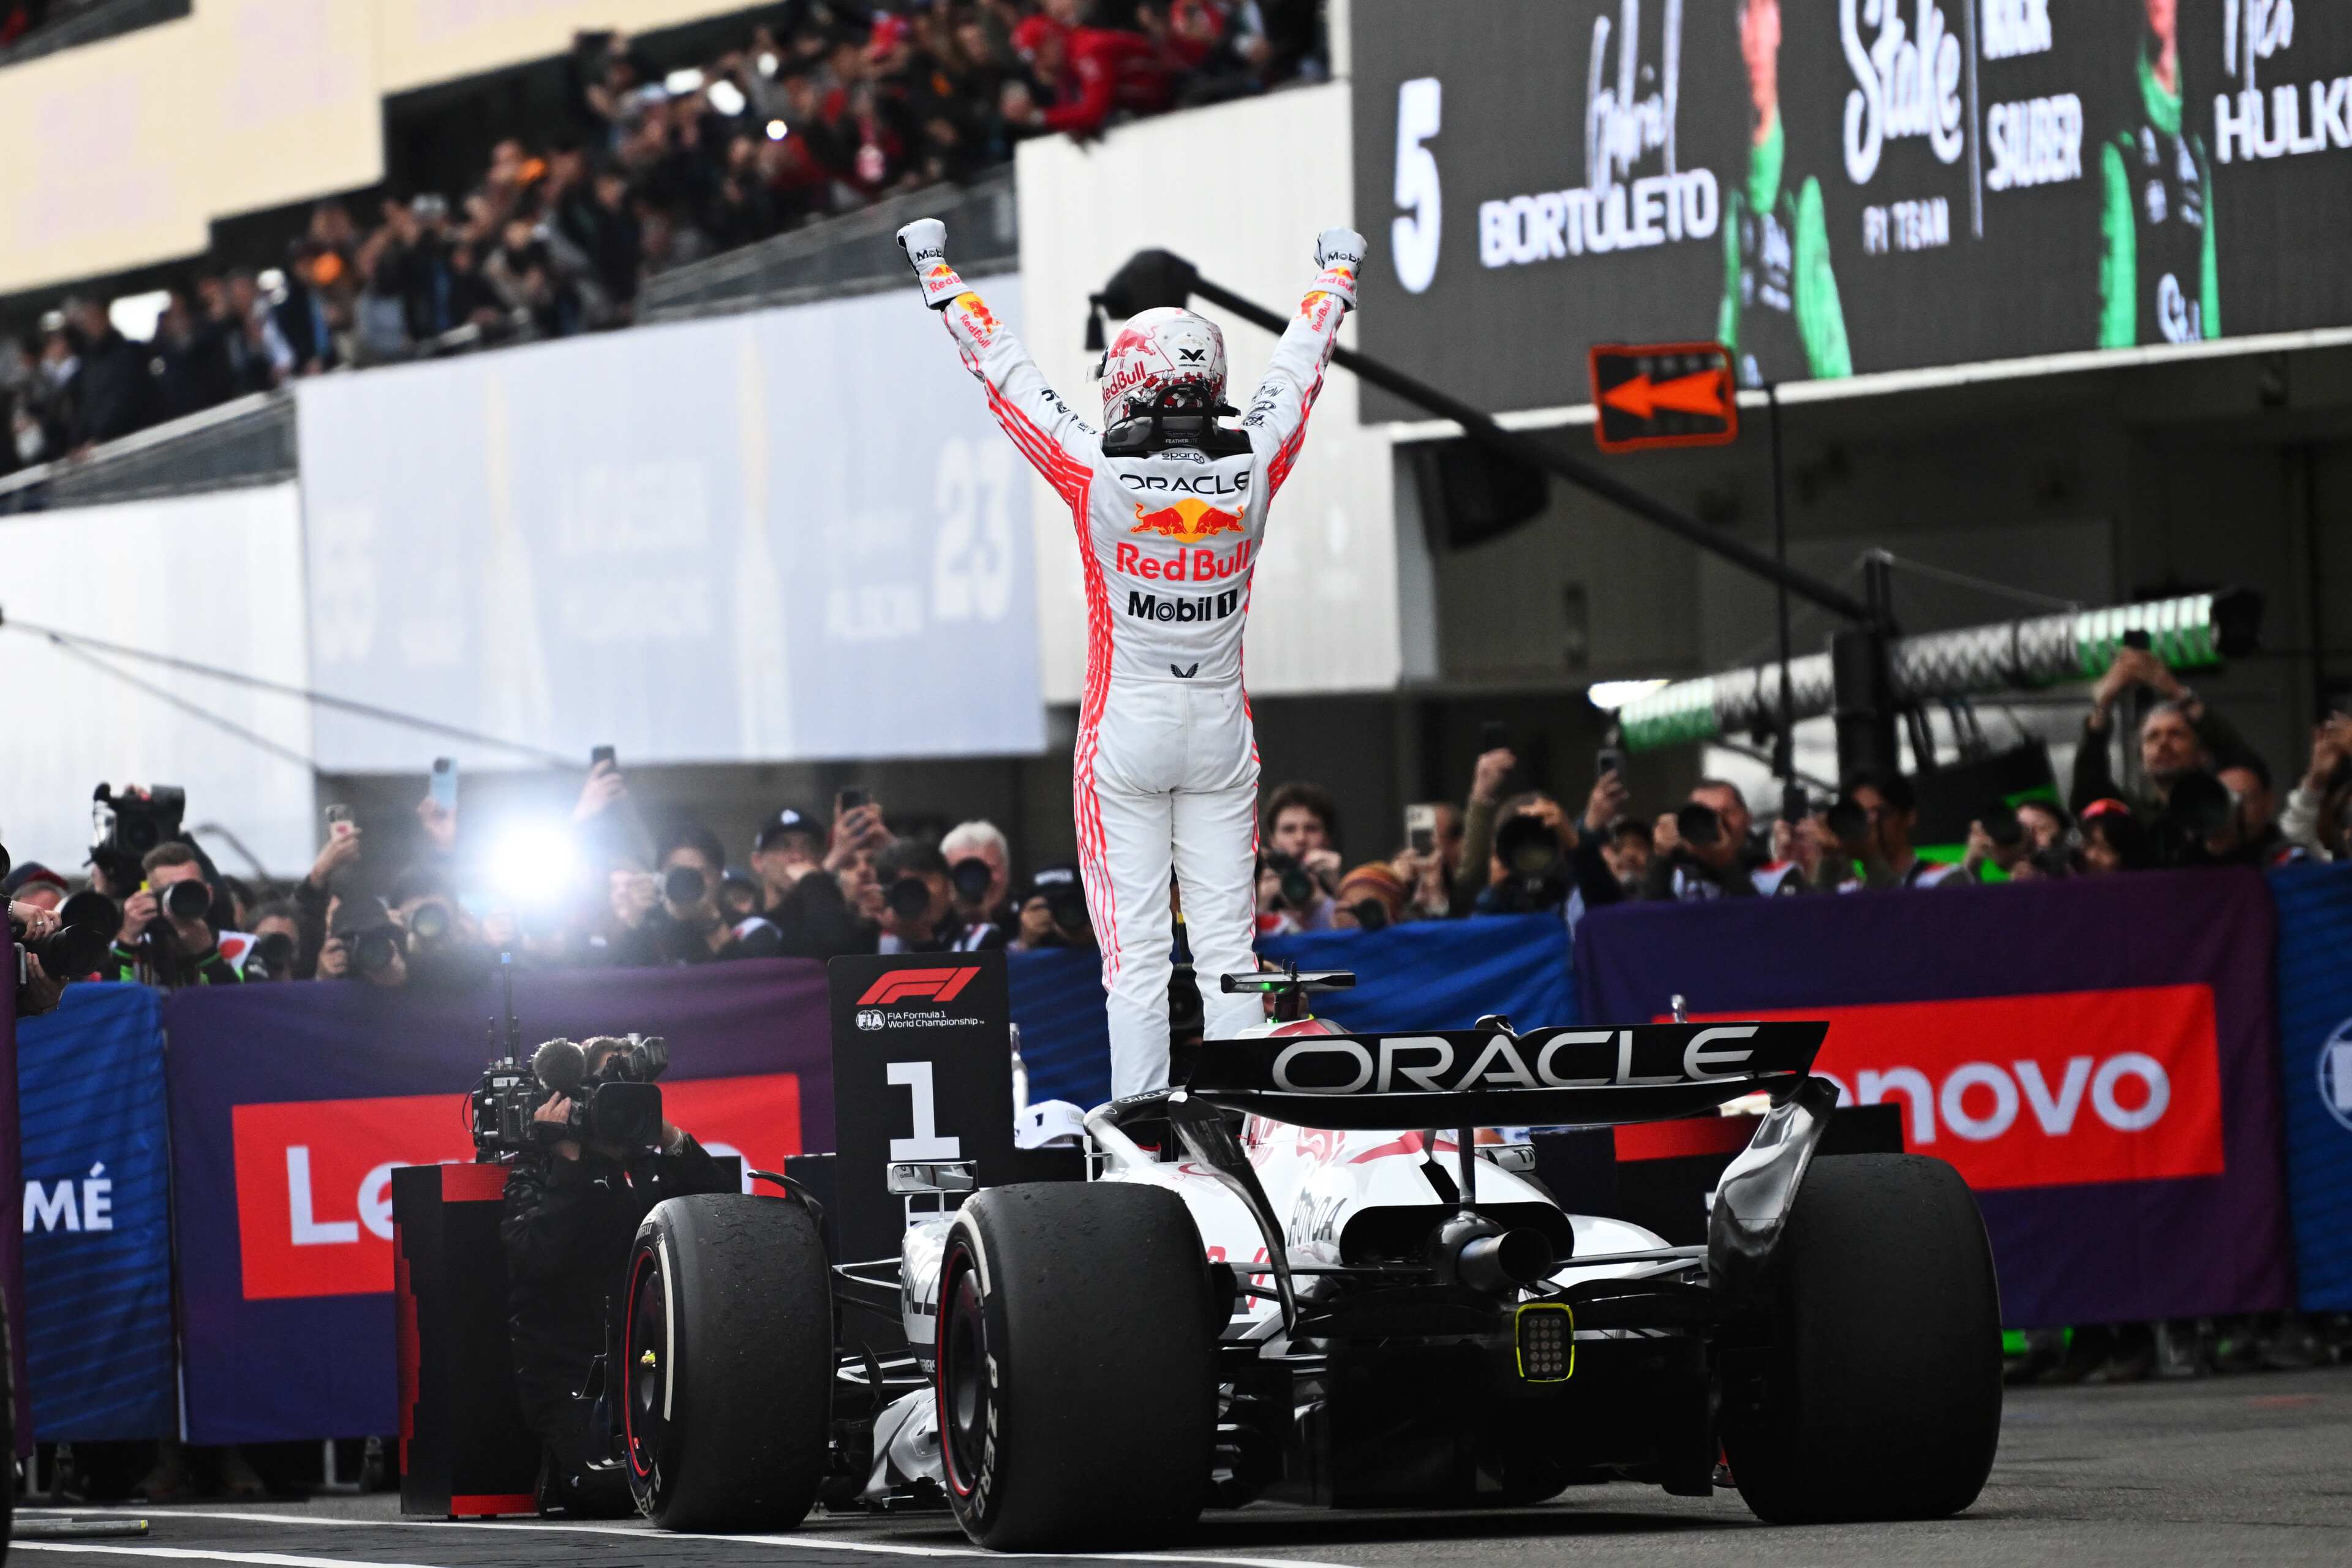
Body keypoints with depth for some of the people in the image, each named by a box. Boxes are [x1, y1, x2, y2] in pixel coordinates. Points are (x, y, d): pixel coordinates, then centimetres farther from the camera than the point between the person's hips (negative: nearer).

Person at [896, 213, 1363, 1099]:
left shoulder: (1100, 479, -14)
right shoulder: (1251, 474, -7)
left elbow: (1008, 376, -3)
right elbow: (1297, 372, 12)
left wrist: (938, 280, 10)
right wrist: (1334, 280, 30)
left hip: (1125, 733, -3)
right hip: (1221, 730, 3)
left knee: (1135, 951, -3)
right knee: (1226, 946, 5)